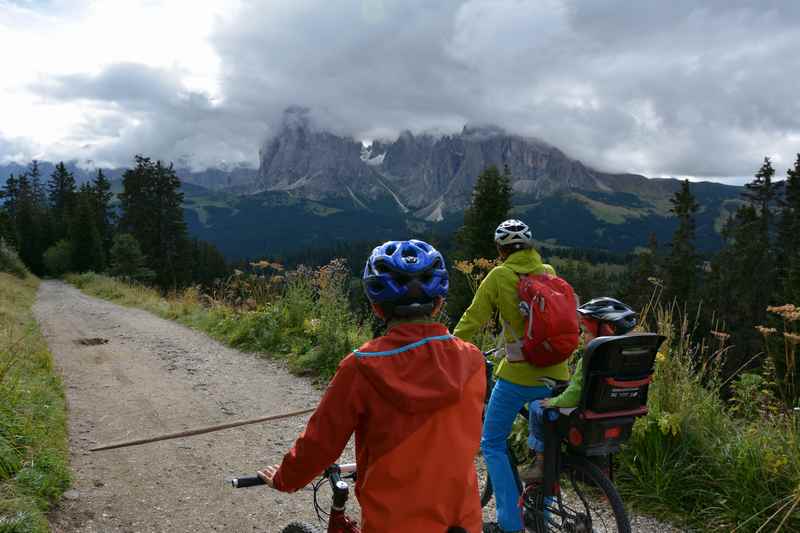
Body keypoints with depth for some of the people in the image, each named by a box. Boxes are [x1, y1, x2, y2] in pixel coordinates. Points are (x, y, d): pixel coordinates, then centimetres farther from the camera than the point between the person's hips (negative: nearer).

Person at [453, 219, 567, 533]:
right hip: (556, 375, 5)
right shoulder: (549, 273, 7)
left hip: (518, 376, -5)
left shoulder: (499, 276, -6)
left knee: (492, 445, 11)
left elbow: (472, 321, -8)